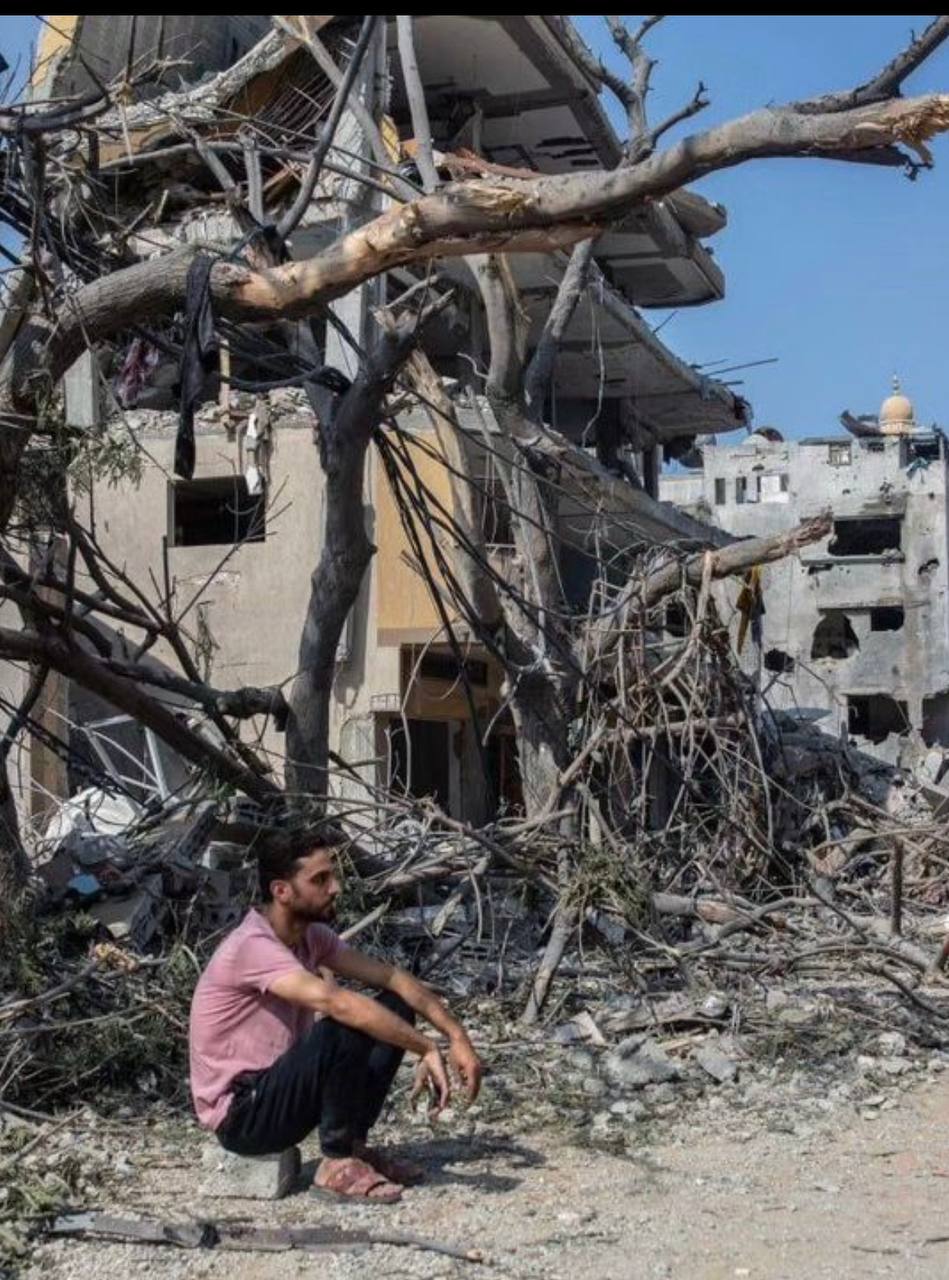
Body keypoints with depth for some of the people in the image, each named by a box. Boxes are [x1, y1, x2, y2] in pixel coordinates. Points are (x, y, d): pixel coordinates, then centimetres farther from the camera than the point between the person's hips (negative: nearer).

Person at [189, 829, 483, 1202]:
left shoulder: (310, 935, 3)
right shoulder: (253, 946, -25)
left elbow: (392, 978, 1)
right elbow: (337, 1003, -37)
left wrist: (457, 1036, -10)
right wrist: (428, 1049, -35)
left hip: (281, 1085, 9)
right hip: (240, 1115, -9)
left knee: (395, 1009, 0)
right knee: (345, 1031, -31)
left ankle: (353, 1143, 5)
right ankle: (338, 1163, -12)